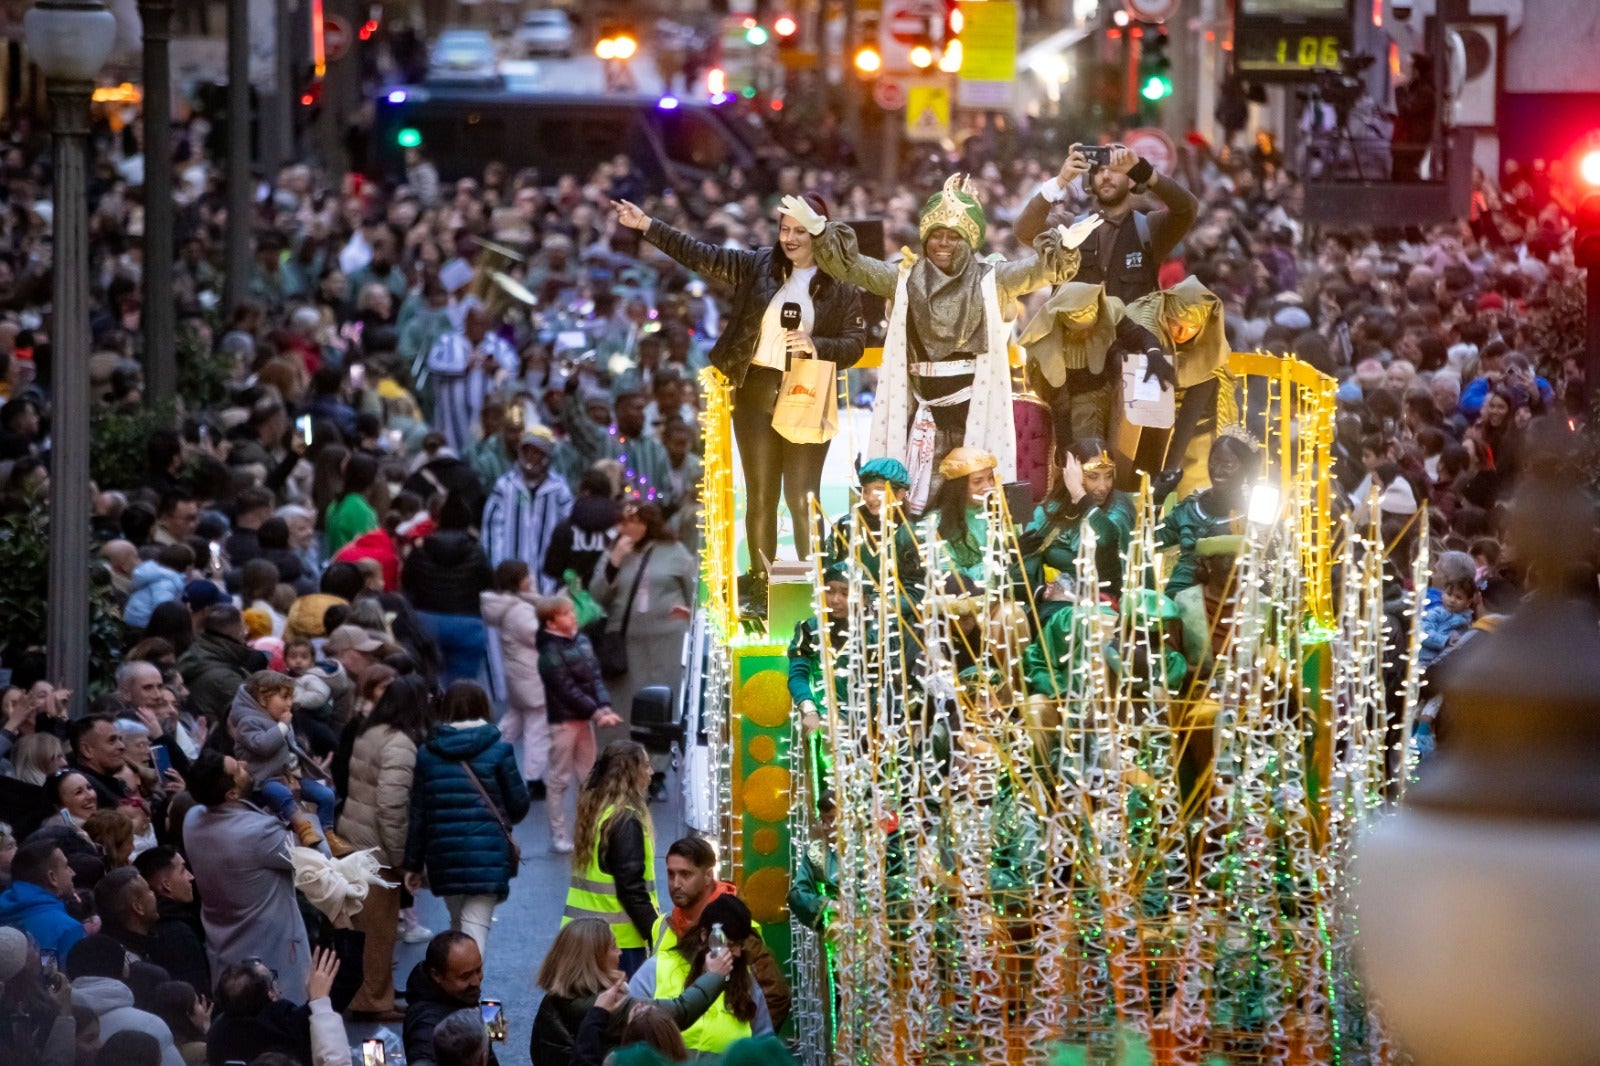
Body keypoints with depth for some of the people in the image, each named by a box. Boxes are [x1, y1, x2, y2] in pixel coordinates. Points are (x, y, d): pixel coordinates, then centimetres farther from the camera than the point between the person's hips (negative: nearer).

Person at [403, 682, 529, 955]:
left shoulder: (427, 754, 4)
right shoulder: (498, 751, -3)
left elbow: (417, 814, 4)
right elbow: (519, 804, 1)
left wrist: (413, 863, 10)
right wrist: (503, 821, 25)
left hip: (443, 856, 3)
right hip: (488, 855, -3)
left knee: (457, 924, 22)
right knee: (475, 925, -7)